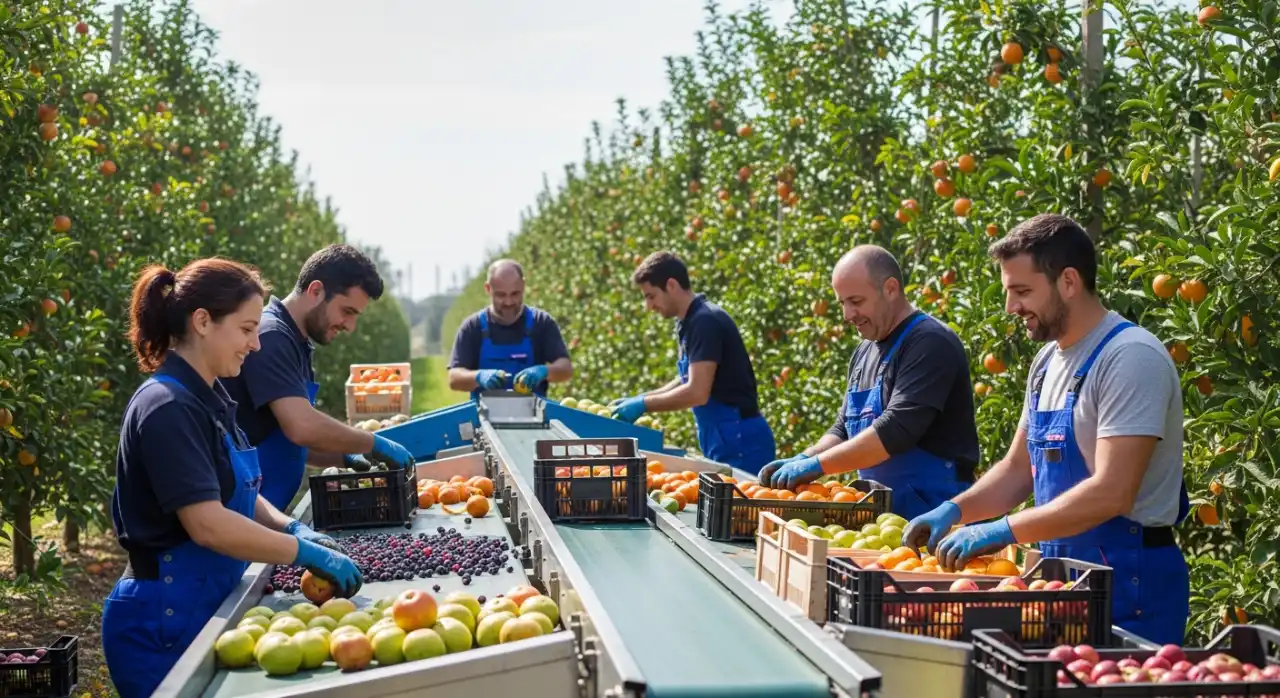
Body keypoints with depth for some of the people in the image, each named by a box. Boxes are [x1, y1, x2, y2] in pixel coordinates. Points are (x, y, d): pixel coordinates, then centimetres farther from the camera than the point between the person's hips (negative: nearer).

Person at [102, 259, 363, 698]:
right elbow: (207, 524, -26)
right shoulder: (168, 407, -20)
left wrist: (291, 529, 0)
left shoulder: (208, 398, 9)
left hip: (206, 607, 9)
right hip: (163, 622, -9)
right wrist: (308, 552, -21)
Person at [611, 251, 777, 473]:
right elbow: (687, 382, 23)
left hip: (739, 442, -9)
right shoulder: (691, 322, 13)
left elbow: (697, 392, -22)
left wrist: (643, 404, -12)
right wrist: (637, 400, 13)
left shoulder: (705, 321, -16)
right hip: (724, 441, 9)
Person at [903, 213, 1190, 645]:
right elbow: (1019, 470, 17)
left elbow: (1111, 493, -25)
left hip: (1129, 581, -8)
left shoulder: (1130, 357, -17)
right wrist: (953, 511, 0)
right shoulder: (1049, 360, 11)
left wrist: (1001, 531, -24)